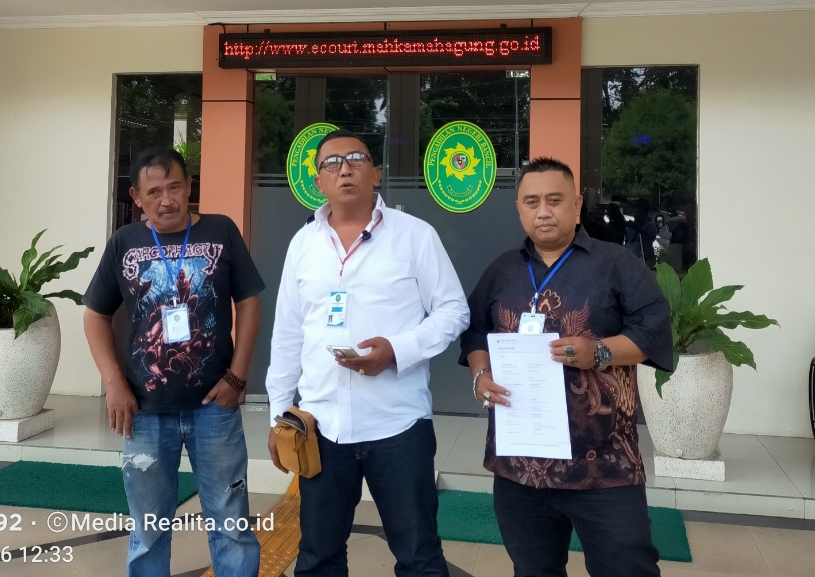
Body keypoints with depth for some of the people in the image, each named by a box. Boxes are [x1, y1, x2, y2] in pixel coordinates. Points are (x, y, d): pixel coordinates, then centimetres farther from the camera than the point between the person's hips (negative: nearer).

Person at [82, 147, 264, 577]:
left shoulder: (221, 232, -2)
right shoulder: (124, 243, 2)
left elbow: (248, 303, 1)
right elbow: (96, 314, 9)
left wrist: (237, 375, -5)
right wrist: (114, 382, -1)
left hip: (213, 405, -1)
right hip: (146, 410, 2)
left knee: (231, 523, 10)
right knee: (148, 530, 16)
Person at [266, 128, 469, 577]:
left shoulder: (414, 234, -3)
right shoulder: (303, 243, 9)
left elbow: (453, 310, -2)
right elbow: (287, 335, 13)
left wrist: (398, 350, -18)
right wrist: (279, 412, 12)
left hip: (398, 424, -3)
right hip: (321, 425, 4)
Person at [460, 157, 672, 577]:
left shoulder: (616, 264, 0)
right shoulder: (501, 271, 13)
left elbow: (655, 327, -5)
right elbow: (474, 331, 16)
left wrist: (600, 352, -21)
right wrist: (481, 375, -3)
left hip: (603, 462, -4)